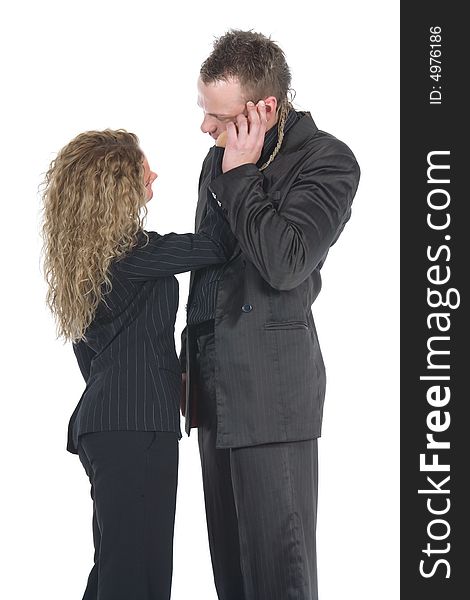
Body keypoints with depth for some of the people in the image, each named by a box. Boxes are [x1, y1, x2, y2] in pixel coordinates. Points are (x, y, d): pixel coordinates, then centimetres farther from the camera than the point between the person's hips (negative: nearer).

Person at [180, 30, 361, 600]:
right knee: (227, 553, 11)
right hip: (213, 379, 7)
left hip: (272, 379, -7)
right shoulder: (218, 159, 15)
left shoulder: (327, 161, -8)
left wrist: (239, 175, -14)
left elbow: (285, 265, -21)